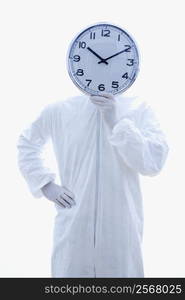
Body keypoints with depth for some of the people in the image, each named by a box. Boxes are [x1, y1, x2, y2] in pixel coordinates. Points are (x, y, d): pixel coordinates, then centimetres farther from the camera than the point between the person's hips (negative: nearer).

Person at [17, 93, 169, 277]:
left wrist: (115, 121, -23)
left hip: (122, 228, 0)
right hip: (73, 226, 1)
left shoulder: (139, 110, -3)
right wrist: (45, 184, 5)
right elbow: (27, 144, 17)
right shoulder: (60, 110, 2)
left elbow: (154, 162, -15)